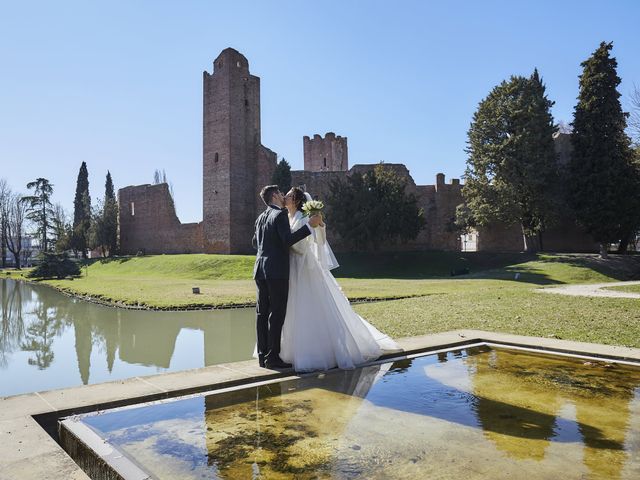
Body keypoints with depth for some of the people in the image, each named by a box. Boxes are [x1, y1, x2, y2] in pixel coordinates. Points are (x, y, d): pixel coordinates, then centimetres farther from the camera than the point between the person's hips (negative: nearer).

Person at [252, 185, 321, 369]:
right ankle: (273, 357, -3)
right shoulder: (280, 214, -8)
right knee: (277, 314, -4)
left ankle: (263, 355, 14)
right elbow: (288, 240, -19)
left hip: (260, 270, 8)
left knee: (262, 313, 9)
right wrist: (309, 225, -19)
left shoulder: (261, 217, 15)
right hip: (277, 271, -8)